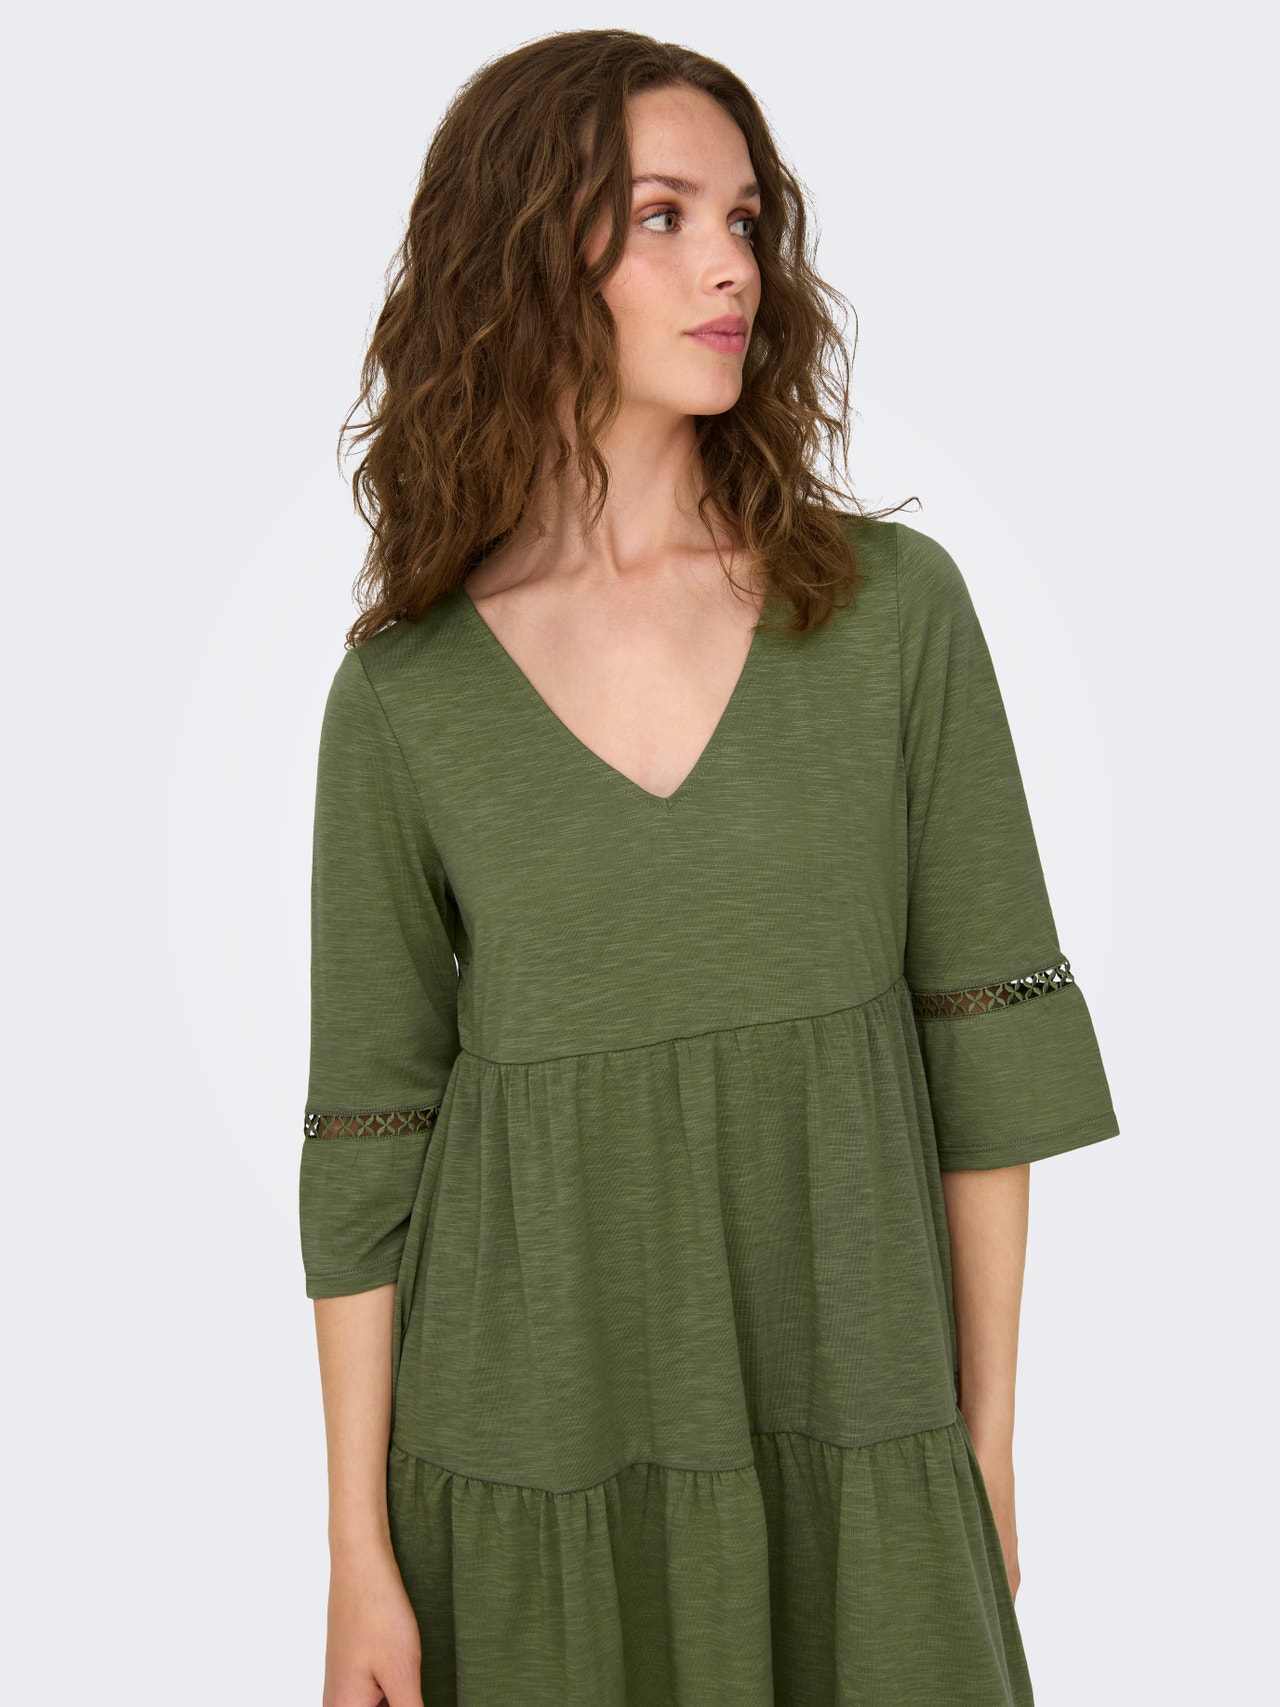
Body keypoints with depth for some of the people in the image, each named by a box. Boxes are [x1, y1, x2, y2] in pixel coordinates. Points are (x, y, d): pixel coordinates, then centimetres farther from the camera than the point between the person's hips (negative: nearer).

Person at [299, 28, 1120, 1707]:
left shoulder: (894, 605, -3)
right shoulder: (404, 691, -3)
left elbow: (985, 1033, 0)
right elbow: (367, 1130, 0)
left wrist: (986, 1446, 2)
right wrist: (358, 1554, 0)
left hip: (850, 1438, 1)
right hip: (534, 1456, 0)